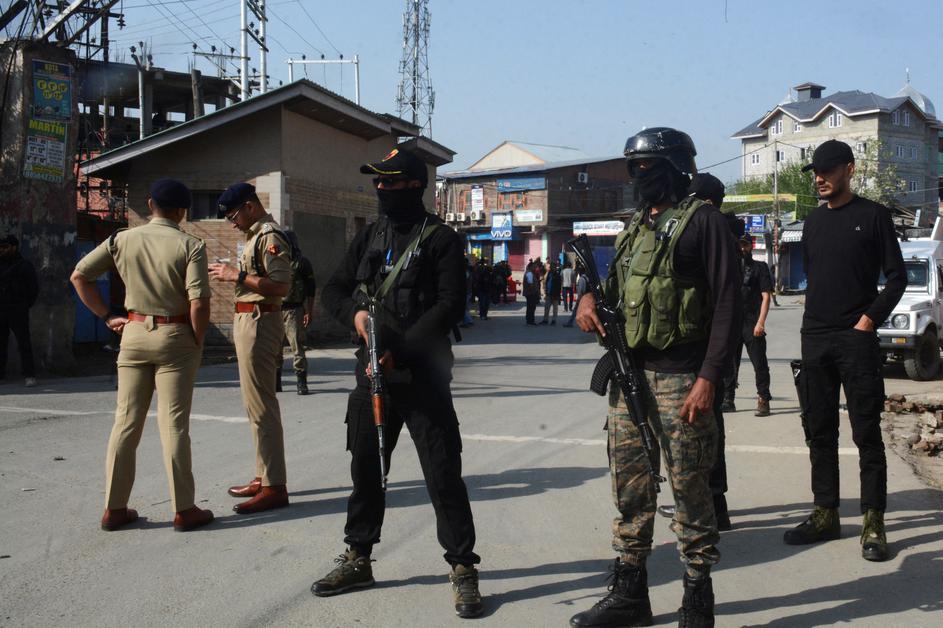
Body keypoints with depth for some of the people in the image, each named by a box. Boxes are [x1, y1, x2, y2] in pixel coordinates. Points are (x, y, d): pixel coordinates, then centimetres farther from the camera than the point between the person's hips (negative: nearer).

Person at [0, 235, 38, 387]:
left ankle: (29, 375, -8)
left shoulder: (24, 265, 1)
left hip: (18, 311, -5)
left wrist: (26, 306, -1)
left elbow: (34, 288, 2)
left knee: (24, 343, -7)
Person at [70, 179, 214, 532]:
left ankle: (114, 508, 14)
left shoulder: (122, 240, 3)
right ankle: (183, 510, 5)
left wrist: (107, 317, 10)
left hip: (133, 333, 4)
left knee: (126, 422, 10)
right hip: (175, 336, -4)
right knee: (174, 424, 0)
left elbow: (79, 275, 6)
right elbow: (199, 304, -18)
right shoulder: (190, 246, -10)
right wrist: (197, 342, -3)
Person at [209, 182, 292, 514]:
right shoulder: (256, 235, 18)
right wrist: (231, 274, 12)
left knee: (260, 406, -10)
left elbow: (281, 286, -23)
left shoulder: (270, 237, -13)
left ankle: (274, 487, -8)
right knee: (258, 403, 15)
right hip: (248, 321, 11)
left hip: (259, 322, -11)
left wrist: (237, 275, -20)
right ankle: (265, 477, 23)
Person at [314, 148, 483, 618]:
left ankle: (462, 570, 6)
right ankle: (357, 559, 29)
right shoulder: (369, 237, 14)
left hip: (422, 374, -6)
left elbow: (450, 306, -14)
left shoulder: (440, 239, -4)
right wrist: (354, 312, -9)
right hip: (371, 370, 6)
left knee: (443, 472, -4)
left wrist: (399, 352, -20)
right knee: (364, 467, 14)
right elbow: (333, 290, 14)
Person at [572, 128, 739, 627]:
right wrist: (590, 296, 3)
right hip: (629, 372, 7)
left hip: (680, 377, -7)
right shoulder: (636, 226, 17)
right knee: (629, 487, 11)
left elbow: (726, 303, -11)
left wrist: (708, 378, -18)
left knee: (690, 490, 1)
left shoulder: (702, 220, -5)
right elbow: (616, 282, 28)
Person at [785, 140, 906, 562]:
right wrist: (812, 328, 11)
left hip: (857, 339, -5)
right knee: (820, 432, 9)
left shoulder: (872, 215, 0)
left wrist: (869, 319, -11)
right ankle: (825, 515, 17)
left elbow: (897, 278, -1)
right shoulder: (813, 221, 14)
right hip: (815, 340, 5)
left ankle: (873, 524, 1)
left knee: (866, 433, -3)